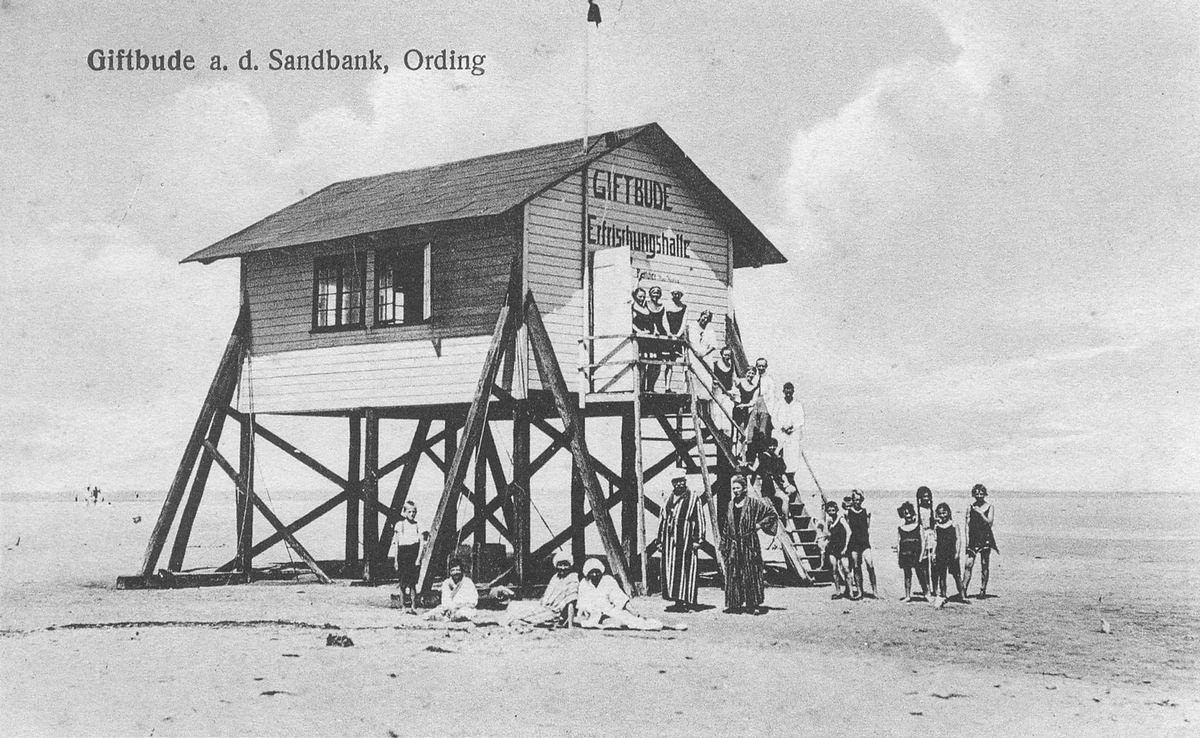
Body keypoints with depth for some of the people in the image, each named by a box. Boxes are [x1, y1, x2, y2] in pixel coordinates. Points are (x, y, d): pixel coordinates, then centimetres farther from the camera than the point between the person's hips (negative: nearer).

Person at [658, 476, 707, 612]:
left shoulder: (693, 498, 1)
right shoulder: (668, 499, 16)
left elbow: (699, 519, -3)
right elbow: (662, 519, 18)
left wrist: (697, 539, -10)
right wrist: (660, 540, 13)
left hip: (686, 539, -5)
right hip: (669, 539, 5)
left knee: (685, 569, -6)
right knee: (670, 569, 3)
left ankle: (686, 601, -4)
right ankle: (677, 601, 7)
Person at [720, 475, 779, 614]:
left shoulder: (753, 503, -3)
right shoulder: (730, 505, 11)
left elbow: (772, 514, 0)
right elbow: (725, 528, 14)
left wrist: (760, 524, -5)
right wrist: (724, 545, 9)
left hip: (749, 543, -4)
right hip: (734, 544, 4)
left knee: (751, 574, -3)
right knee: (733, 575, 2)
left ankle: (754, 604, 1)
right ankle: (735, 603, 8)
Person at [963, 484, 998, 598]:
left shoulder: (990, 507, 3)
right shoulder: (970, 507, 7)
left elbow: (989, 522, -7)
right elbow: (967, 524, 5)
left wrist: (980, 513, -16)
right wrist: (967, 540, -2)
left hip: (986, 538, -1)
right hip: (973, 538, 1)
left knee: (984, 565, 3)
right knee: (969, 564, -8)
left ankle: (983, 590, 10)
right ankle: (963, 589, -10)